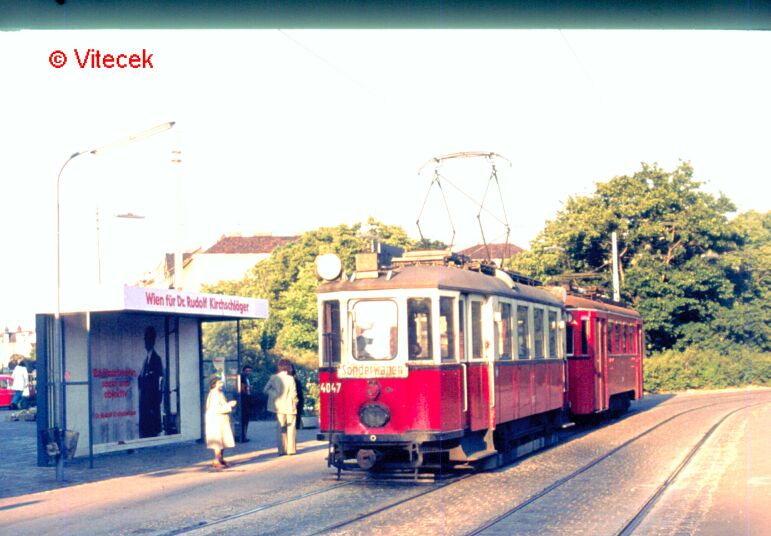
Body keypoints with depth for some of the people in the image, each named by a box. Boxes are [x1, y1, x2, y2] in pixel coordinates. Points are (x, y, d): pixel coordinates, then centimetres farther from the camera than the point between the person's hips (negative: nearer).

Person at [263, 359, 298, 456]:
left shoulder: (274, 378, -3)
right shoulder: (290, 379, -13)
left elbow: (265, 390, -4)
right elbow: (293, 394, -12)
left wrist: (275, 395, 2)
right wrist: (295, 402, 6)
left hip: (279, 406, 3)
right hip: (290, 407, -3)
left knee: (280, 428, 10)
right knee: (291, 428, 7)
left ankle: (282, 449, 9)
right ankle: (291, 449, 7)